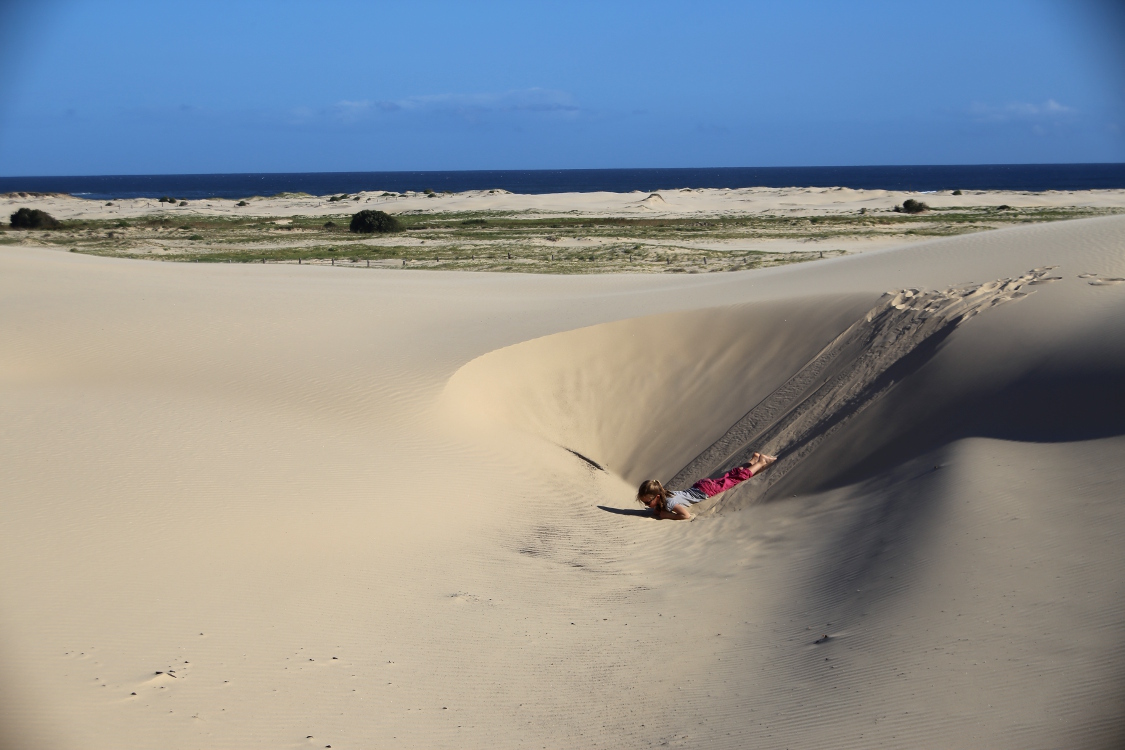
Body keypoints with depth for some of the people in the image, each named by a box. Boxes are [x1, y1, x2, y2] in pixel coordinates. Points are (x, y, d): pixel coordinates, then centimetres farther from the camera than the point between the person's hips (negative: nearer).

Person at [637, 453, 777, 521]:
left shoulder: (668, 502, -37)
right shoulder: (659, 501, -14)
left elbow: (687, 515, -47)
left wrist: (665, 515, -40)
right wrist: (656, 510, -12)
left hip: (706, 490, -6)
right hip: (698, 487, 6)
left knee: (738, 477, 15)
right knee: (727, 477, 28)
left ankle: (760, 462, 34)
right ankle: (754, 460, 47)